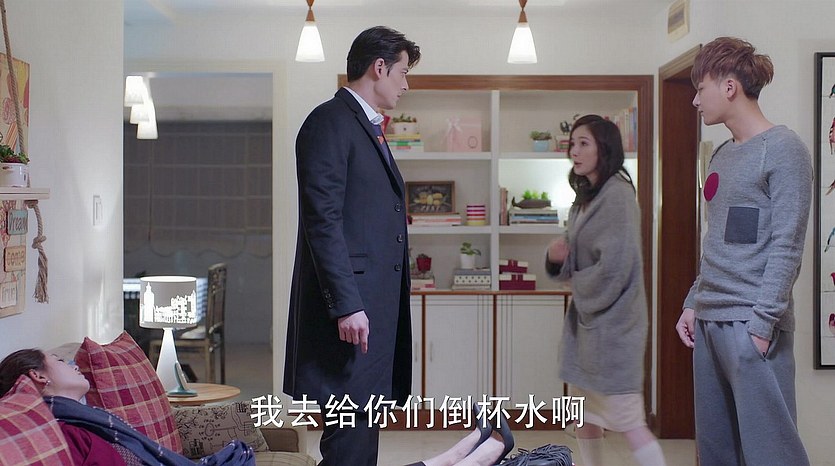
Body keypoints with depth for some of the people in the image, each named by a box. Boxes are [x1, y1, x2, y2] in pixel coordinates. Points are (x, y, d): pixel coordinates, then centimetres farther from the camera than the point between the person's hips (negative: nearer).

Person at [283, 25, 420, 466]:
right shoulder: (329, 121, -8)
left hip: (377, 303, 9)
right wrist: (346, 304, -20)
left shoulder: (368, 127, 22)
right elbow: (322, 221, -16)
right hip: (352, 302, -9)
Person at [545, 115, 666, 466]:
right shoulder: (586, 197, 14)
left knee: (627, 420, -7)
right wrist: (556, 256, -3)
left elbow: (616, 266, -21)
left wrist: (583, 294, -7)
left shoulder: (617, 194, -15)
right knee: (585, 416, 15)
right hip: (585, 319, 9)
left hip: (613, 322, -9)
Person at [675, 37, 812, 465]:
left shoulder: (782, 148, -6)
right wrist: (693, 303, 12)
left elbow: (786, 247, -12)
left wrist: (762, 321, -17)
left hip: (750, 321, -8)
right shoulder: (722, 155, 17)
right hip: (709, 319, 8)